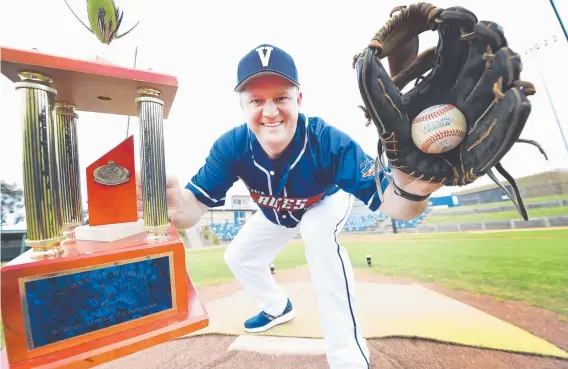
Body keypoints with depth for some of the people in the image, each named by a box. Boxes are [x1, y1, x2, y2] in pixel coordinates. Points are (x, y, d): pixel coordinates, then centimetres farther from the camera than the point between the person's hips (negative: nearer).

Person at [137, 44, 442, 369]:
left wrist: (410, 191, -69)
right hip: (276, 213, 4)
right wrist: (177, 207, -58)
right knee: (239, 257, 11)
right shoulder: (231, 147, -30)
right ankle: (279, 308, 41)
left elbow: (386, 200, -45)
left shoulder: (328, 141, -40)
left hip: (327, 201, -3)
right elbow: (197, 202, -34)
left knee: (319, 233, -37)